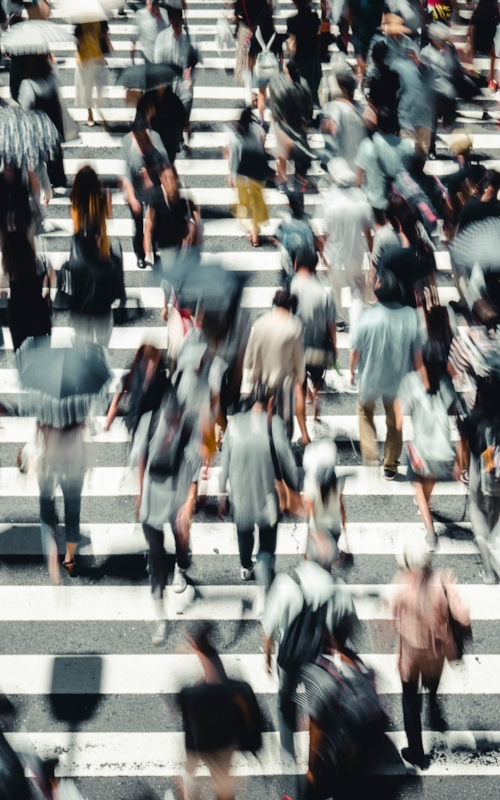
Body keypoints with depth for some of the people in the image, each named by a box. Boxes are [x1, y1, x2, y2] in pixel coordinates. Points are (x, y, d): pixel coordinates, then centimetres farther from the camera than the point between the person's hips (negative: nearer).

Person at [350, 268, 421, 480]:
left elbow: (356, 350, -12)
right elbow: (417, 352, -8)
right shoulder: (411, 316, -17)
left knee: (365, 412, 28)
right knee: (394, 422, 20)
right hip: (398, 379, 1)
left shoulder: (368, 316, -22)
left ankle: (370, 452, 16)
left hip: (370, 377, -1)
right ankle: (390, 467, 29)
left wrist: (352, 371, 7)